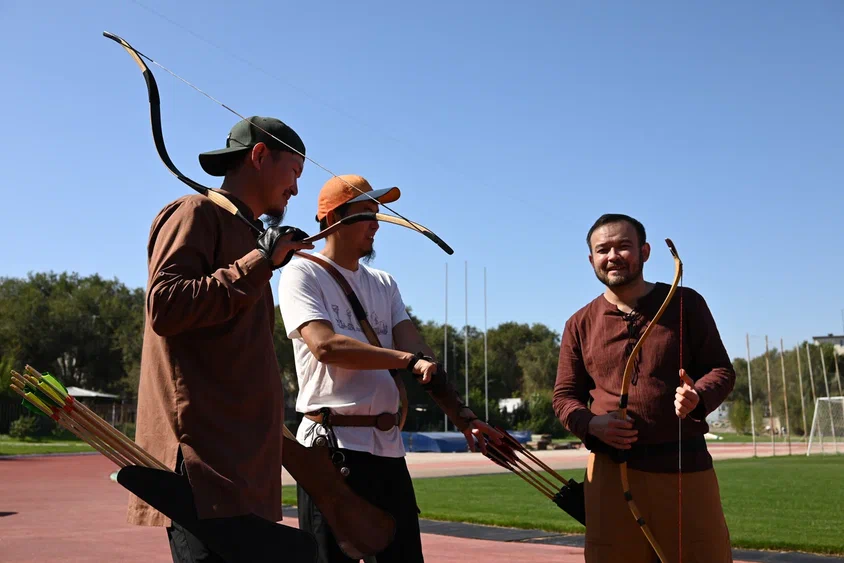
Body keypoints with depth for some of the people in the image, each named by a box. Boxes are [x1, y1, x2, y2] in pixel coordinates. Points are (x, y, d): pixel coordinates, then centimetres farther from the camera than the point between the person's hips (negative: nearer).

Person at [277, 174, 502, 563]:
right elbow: (325, 345, -19)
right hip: (332, 445, -6)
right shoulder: (303, 273, -2)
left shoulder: (384, 284, 18)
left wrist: (461, 414, -8)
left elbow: (420, 355, 5)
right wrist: (409, 360, -18)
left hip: (389, 447, 7)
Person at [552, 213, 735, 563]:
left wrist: (699, 396, -16)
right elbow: (564, 395, 10)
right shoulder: (581, 324, 9)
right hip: (611, 470, 1)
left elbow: (722, 369, 7)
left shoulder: (685, 303, 6)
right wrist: (591, 423, -11)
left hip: (686, 466, 0)